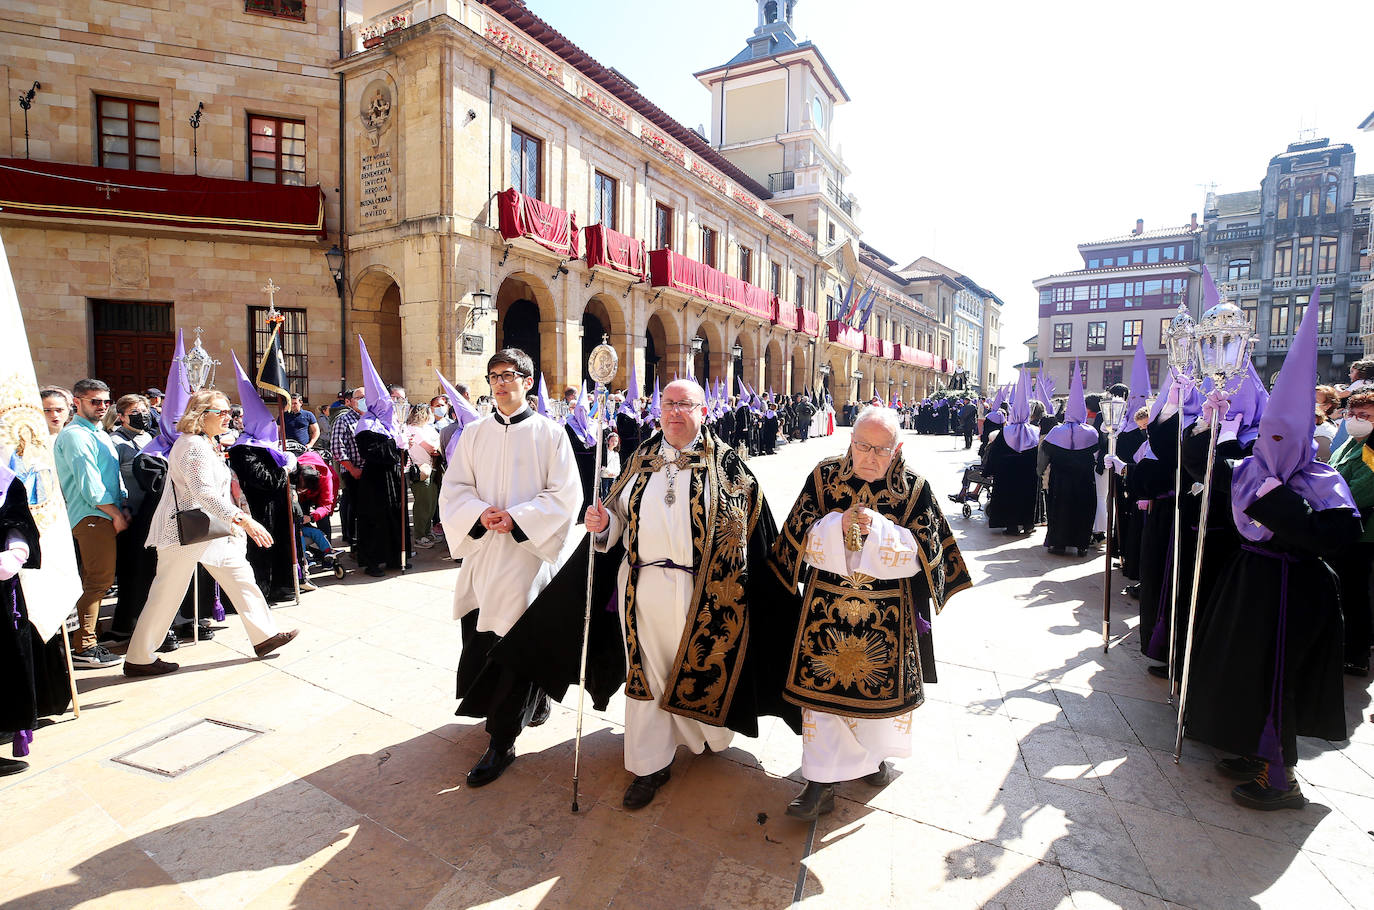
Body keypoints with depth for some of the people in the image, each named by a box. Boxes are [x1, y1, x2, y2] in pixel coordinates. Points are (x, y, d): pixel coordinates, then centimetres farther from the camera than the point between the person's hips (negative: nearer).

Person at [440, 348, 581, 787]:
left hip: (530, 551, -4)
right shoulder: (474, 434, 9)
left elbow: (565, 495, -7)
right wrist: (480, 514, -13)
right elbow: (453, 488, 6)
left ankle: (502, 741, 14)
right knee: (479, 638, 10)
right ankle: (532, 703, 35)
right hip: (482, 551, 5)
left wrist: (517, 518, -18)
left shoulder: (549, 433, -3)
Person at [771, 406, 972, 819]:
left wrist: (878, 527, -24)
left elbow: (921, 553, -9)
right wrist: (839, 524, -24)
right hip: (828, 609, 0)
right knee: (822, 685, 3)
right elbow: (802, 539, -6)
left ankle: (873, 755, 45)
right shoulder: (824, 476, -4)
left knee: (880, 683, 17)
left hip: (887, 614, 1)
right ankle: (820, 784, 16)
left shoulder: (914, 487, -5)